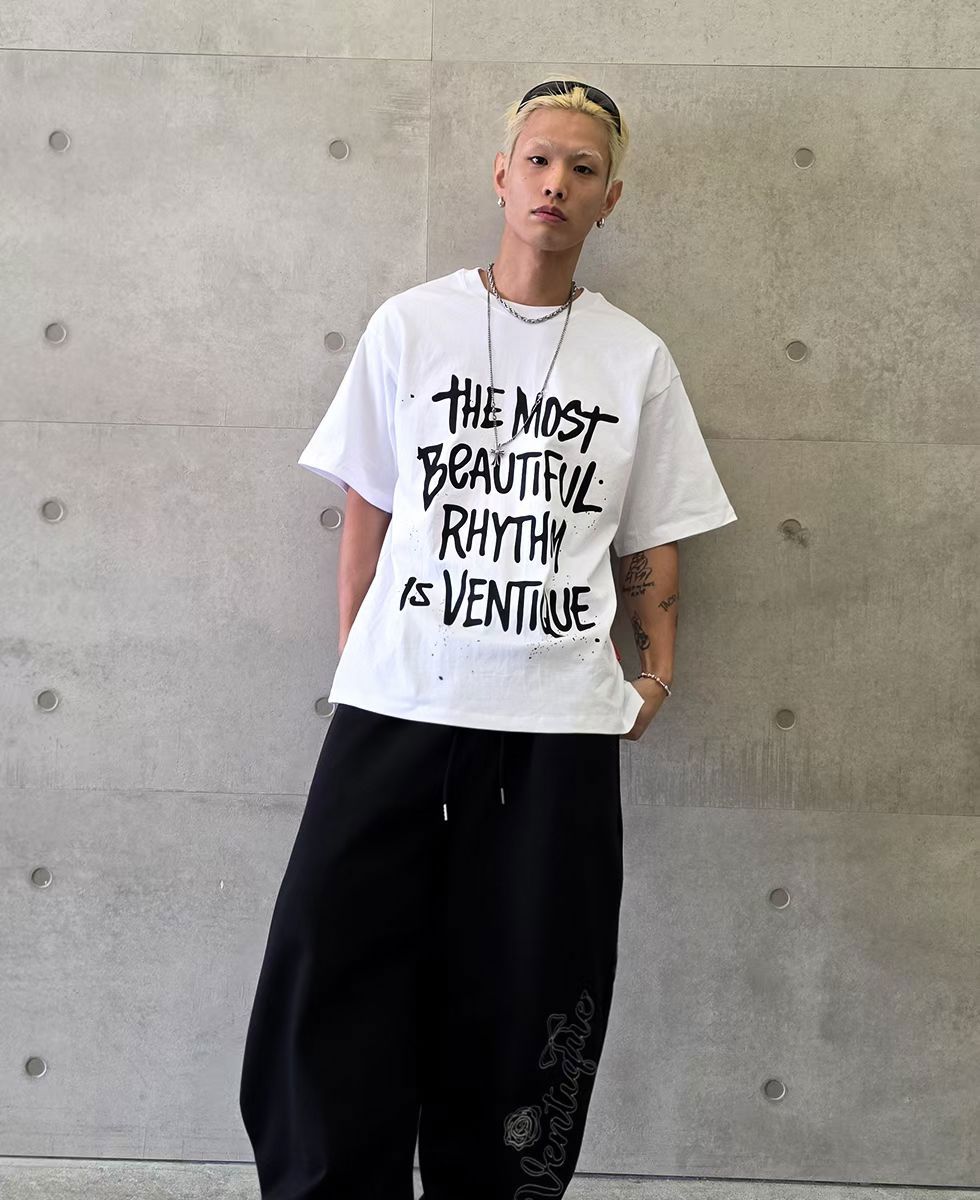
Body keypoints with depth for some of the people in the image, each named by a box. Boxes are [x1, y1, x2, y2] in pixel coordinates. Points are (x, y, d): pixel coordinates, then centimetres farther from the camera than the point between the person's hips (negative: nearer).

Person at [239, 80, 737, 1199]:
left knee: (517, 1000, 4)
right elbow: (367, 511, 10)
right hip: (394, 702, 0)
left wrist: (655, 671, 2)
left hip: (559, 723, 0)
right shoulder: (410, 324, 8)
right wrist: (357, 657, 4)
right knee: (329, 976, -2)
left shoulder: (637, 360, 9)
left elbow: (651, 542, 13)